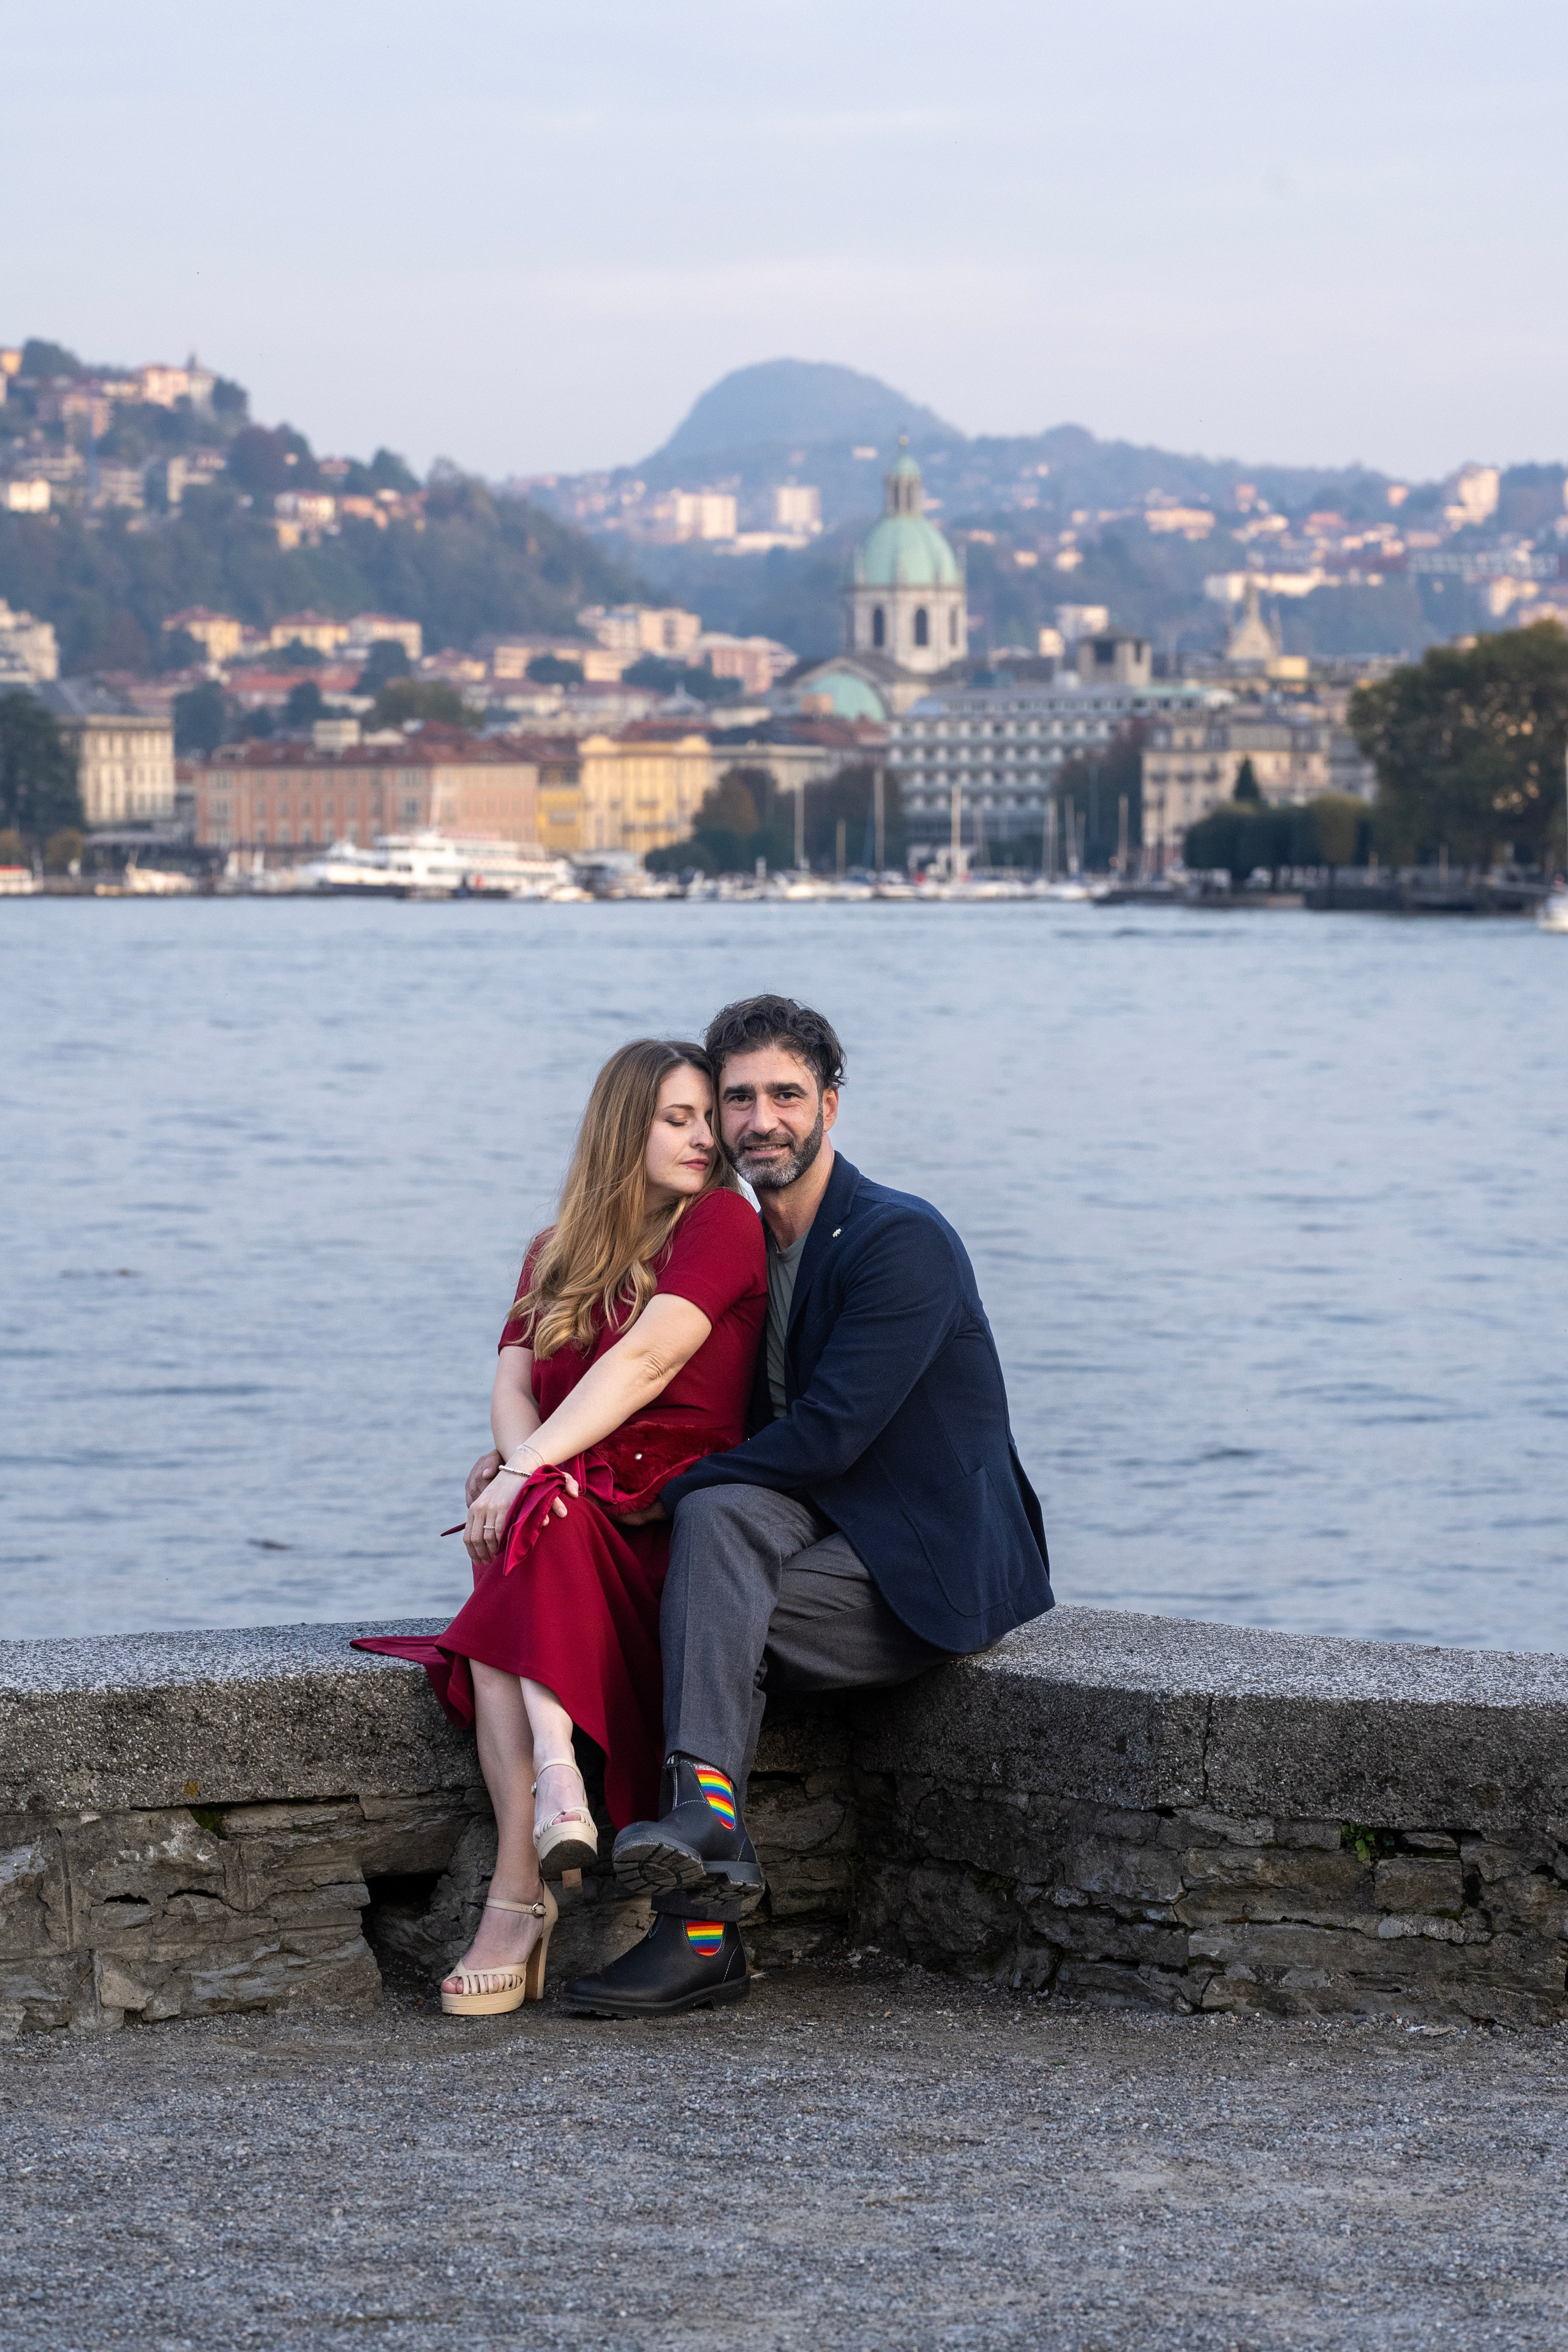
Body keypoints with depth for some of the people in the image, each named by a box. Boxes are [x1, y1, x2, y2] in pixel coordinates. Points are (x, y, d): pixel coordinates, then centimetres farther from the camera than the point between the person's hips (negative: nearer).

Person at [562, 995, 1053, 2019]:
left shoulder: (903, 1240, -13)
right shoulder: (750, 1246, 14)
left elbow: (826, 1434, -20)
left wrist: (660, 1493, -13)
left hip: (934, 1569, -6)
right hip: (822, 1539, 6)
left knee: (705, 1615, -26)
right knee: (718, 1515, -27)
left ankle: (701, 1930, -33)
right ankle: (708, 1816, -42)